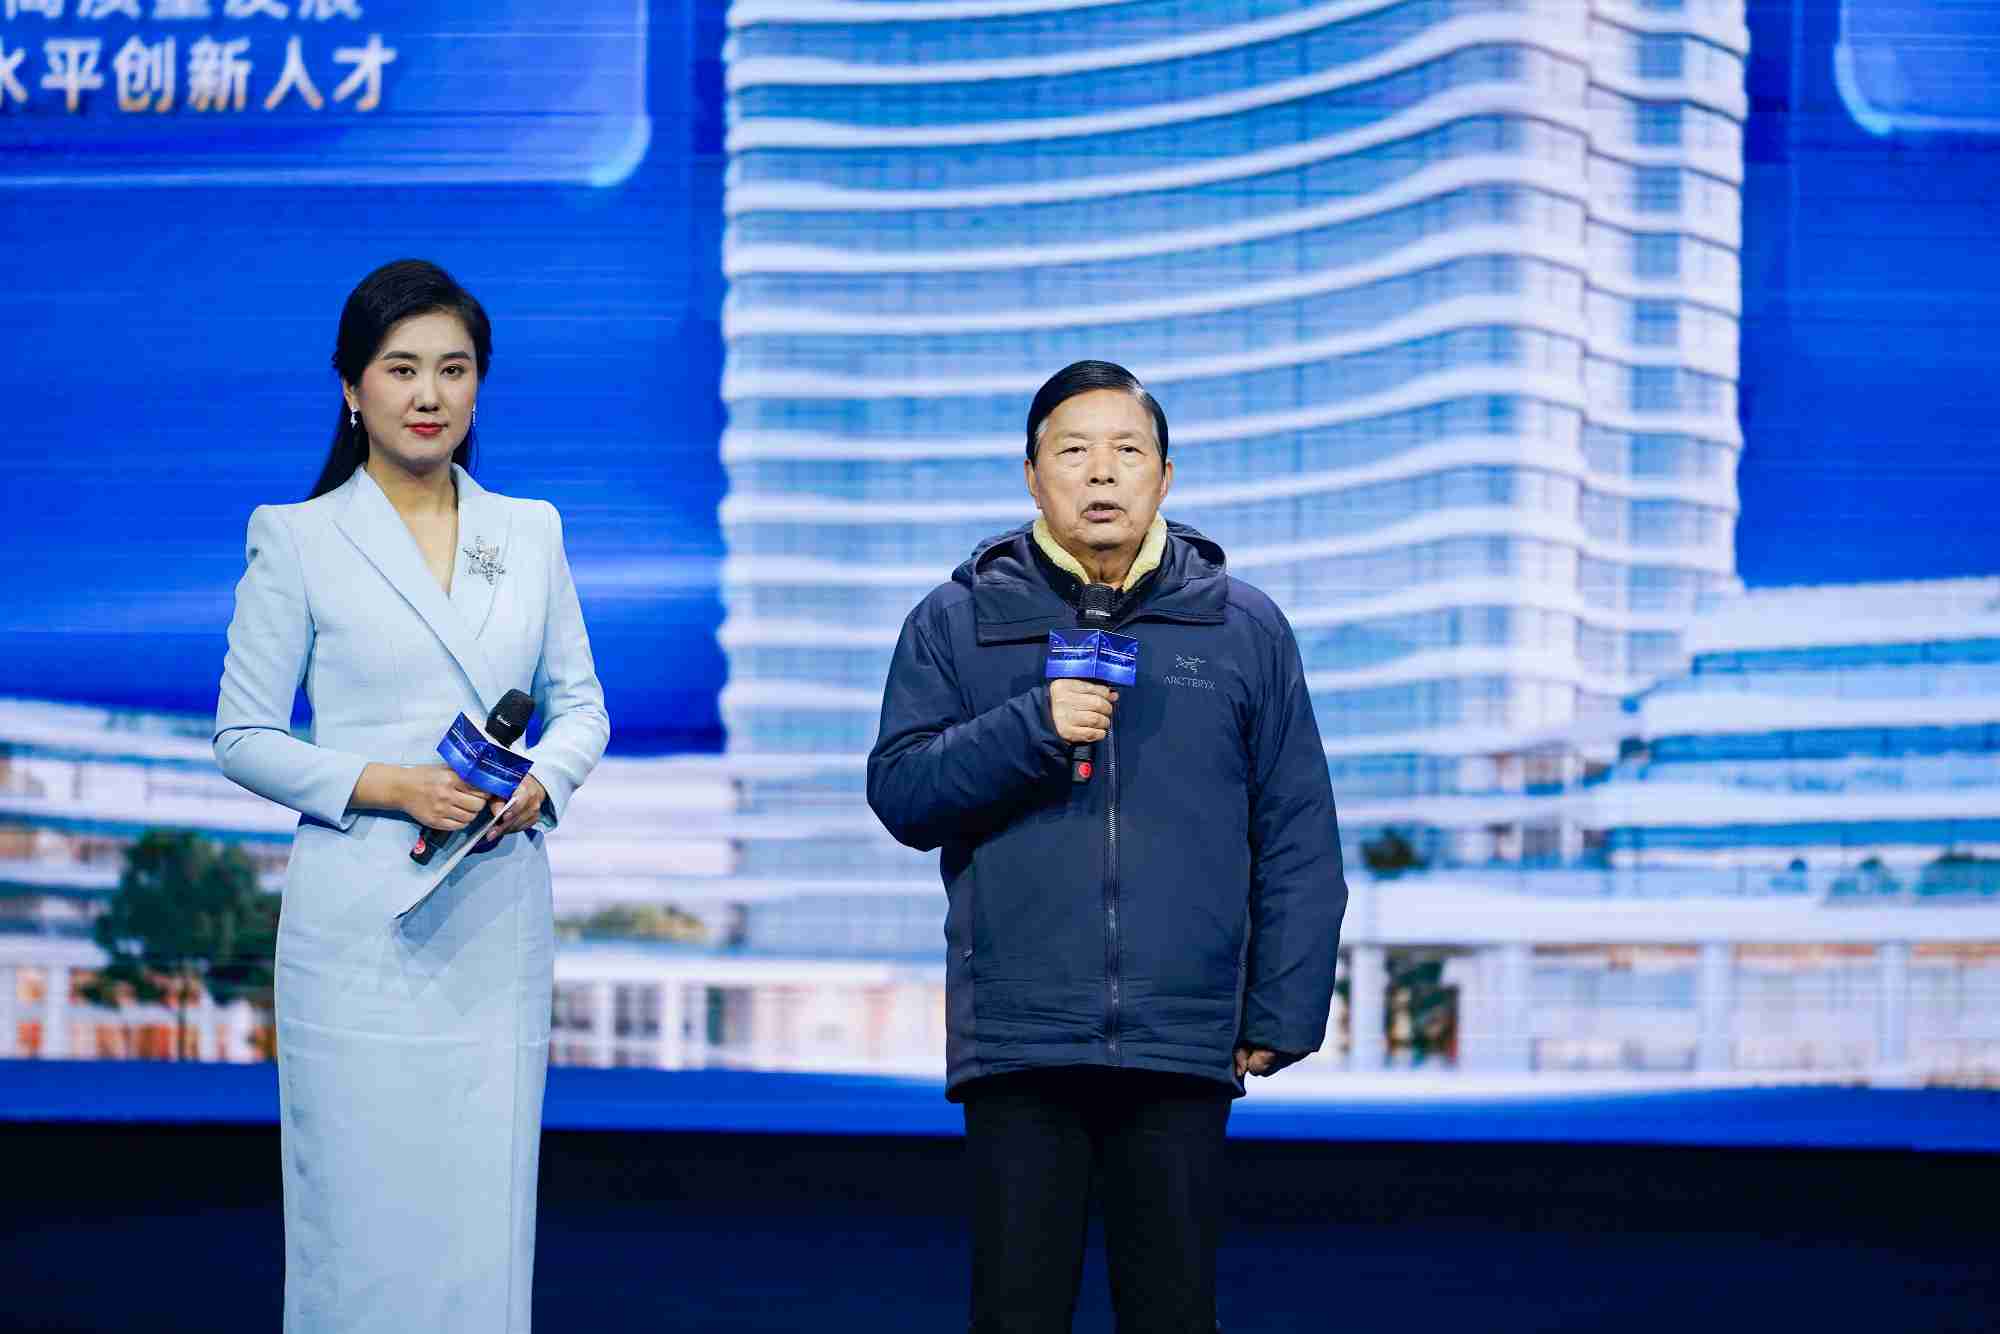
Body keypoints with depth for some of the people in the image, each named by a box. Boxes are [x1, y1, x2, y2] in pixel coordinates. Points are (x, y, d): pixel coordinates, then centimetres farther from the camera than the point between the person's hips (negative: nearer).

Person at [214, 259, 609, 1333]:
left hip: (499, 918, 3)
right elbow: (242, 738, 1)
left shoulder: (530, 532, 12)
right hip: (361, 921, -3)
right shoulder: (298, 539, 1)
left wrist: (541, 781, -6)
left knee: (487, 1230, 3)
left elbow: (580, 706, 16)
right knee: (366, 1229, -4)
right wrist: (383, 784, -13)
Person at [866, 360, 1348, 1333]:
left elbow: (1299, 840, 8)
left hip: (1184, 1043, 0)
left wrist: (1282, 1014, 2)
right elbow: (900, 793, 0)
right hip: (1017, 1038, 0)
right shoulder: (956, 625, 8)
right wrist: (1032, 729, -15)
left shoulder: (1244, 629, 9)